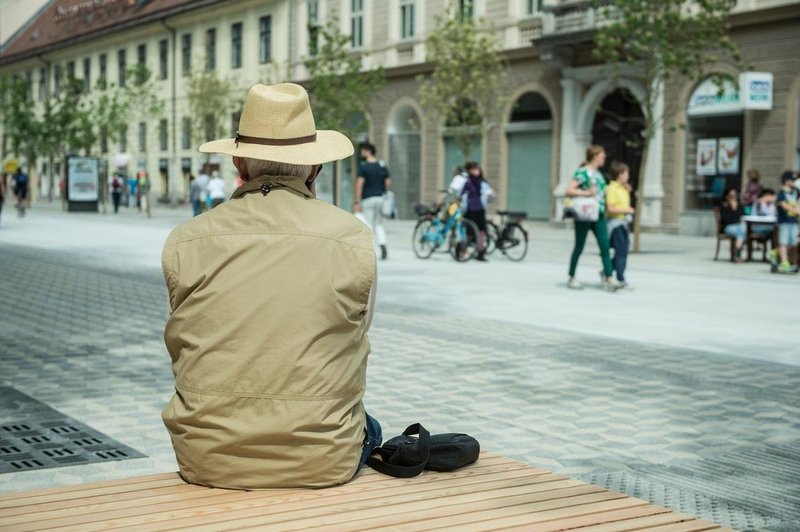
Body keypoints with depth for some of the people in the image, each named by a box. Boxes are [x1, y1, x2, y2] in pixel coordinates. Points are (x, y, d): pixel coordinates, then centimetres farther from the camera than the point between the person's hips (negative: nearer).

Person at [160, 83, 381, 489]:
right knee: (368, 427, 33)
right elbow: (355, 338, 7)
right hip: (322, 462, -1)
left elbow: (180, 345, 7)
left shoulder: (185, 242, -5)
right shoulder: (353, 238, -6)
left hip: (209, 462, 1)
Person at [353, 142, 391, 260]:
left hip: (368, 199, -5)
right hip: (380, 198, 5)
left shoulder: (363, 166, -9)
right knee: (379, 224, 15)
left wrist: (356, 202, -16)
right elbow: (388, 183, 7)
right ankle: (383, 245, -5)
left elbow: (359, 184, -16)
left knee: (368, 226, 1)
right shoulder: (382, 166, 8)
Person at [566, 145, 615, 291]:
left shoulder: (598, 174, 15)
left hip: (599, 215, 7)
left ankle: (608, 279, -5)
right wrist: (586, 193, -23)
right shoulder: (582, 172, -9)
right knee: (579, 247, 4)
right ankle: (571, 278, 17)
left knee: (605, 246, -4)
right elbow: (569, 190, -16)